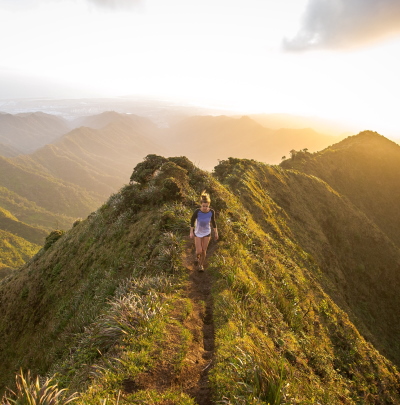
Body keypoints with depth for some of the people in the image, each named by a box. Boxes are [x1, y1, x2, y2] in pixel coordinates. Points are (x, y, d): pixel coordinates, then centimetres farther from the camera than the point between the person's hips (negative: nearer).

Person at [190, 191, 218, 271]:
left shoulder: (211, 211, -22)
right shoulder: (197, 211, -28)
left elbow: (213, 221, -4)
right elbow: (192, 220, -10)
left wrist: (216, 233, 3)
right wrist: (191, 232, -4)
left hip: (207, 233, 1)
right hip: (198, 233, -1)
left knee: (204, 251, 10)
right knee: (199, 251, -1)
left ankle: (201, 265, 35)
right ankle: (197, 257, 37)